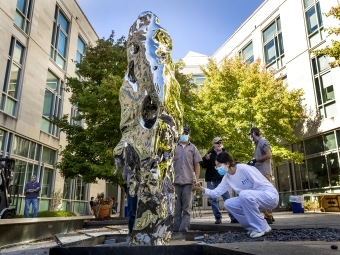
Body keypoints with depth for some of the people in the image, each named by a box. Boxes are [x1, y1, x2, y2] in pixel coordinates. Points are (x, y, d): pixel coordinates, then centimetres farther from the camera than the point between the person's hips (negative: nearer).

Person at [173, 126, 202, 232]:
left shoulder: (192, 148, 9)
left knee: (186, 208, 2)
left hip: (188, 181, 0)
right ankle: (176, 229, 13)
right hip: (175, 181, 1)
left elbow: (197, 165, 8)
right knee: (177, 207, 7)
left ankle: (184, 229, 6)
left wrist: (196, 179, -2)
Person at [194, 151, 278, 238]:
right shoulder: (227, 178, 3)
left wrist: (247, 195, -14)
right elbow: (216, 193, 1)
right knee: (228, 204, -6)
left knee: (244, 194, -34)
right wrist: (202, 189, -13)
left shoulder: (243, 168, -20)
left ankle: (261, 227, -15)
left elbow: (260, 184, -22)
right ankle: (254, 227, 5)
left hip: (270, 195, -8)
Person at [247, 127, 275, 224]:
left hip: (264, 173, -10)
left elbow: (269, 155, -16)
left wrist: (255, 160, -13)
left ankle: (269, 217, -5)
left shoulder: (263, 141, -6)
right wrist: (253, 162, 9)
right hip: (260, 173, 10)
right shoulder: (258, 143, 21)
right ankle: (268, 216, 16)